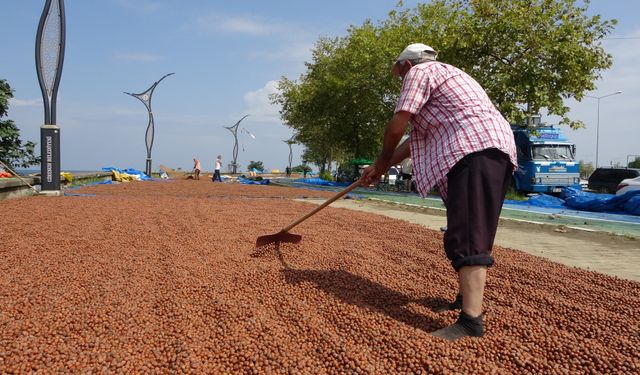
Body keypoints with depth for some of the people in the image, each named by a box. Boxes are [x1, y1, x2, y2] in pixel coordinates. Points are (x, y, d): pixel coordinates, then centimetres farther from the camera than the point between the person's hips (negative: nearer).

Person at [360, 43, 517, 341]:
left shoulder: (419, 72, 5)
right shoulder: (444, 74, 35)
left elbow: (396, 127, -5)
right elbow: (416, 138, 33)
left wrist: (382, 161, 15)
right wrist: (381, 169, 35)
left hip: (475, 150, -10)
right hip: (494, 149, 10)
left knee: (467, 235, -15)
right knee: (473, 231, 15)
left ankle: (471, 320, -18)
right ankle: (468, 297, 26)